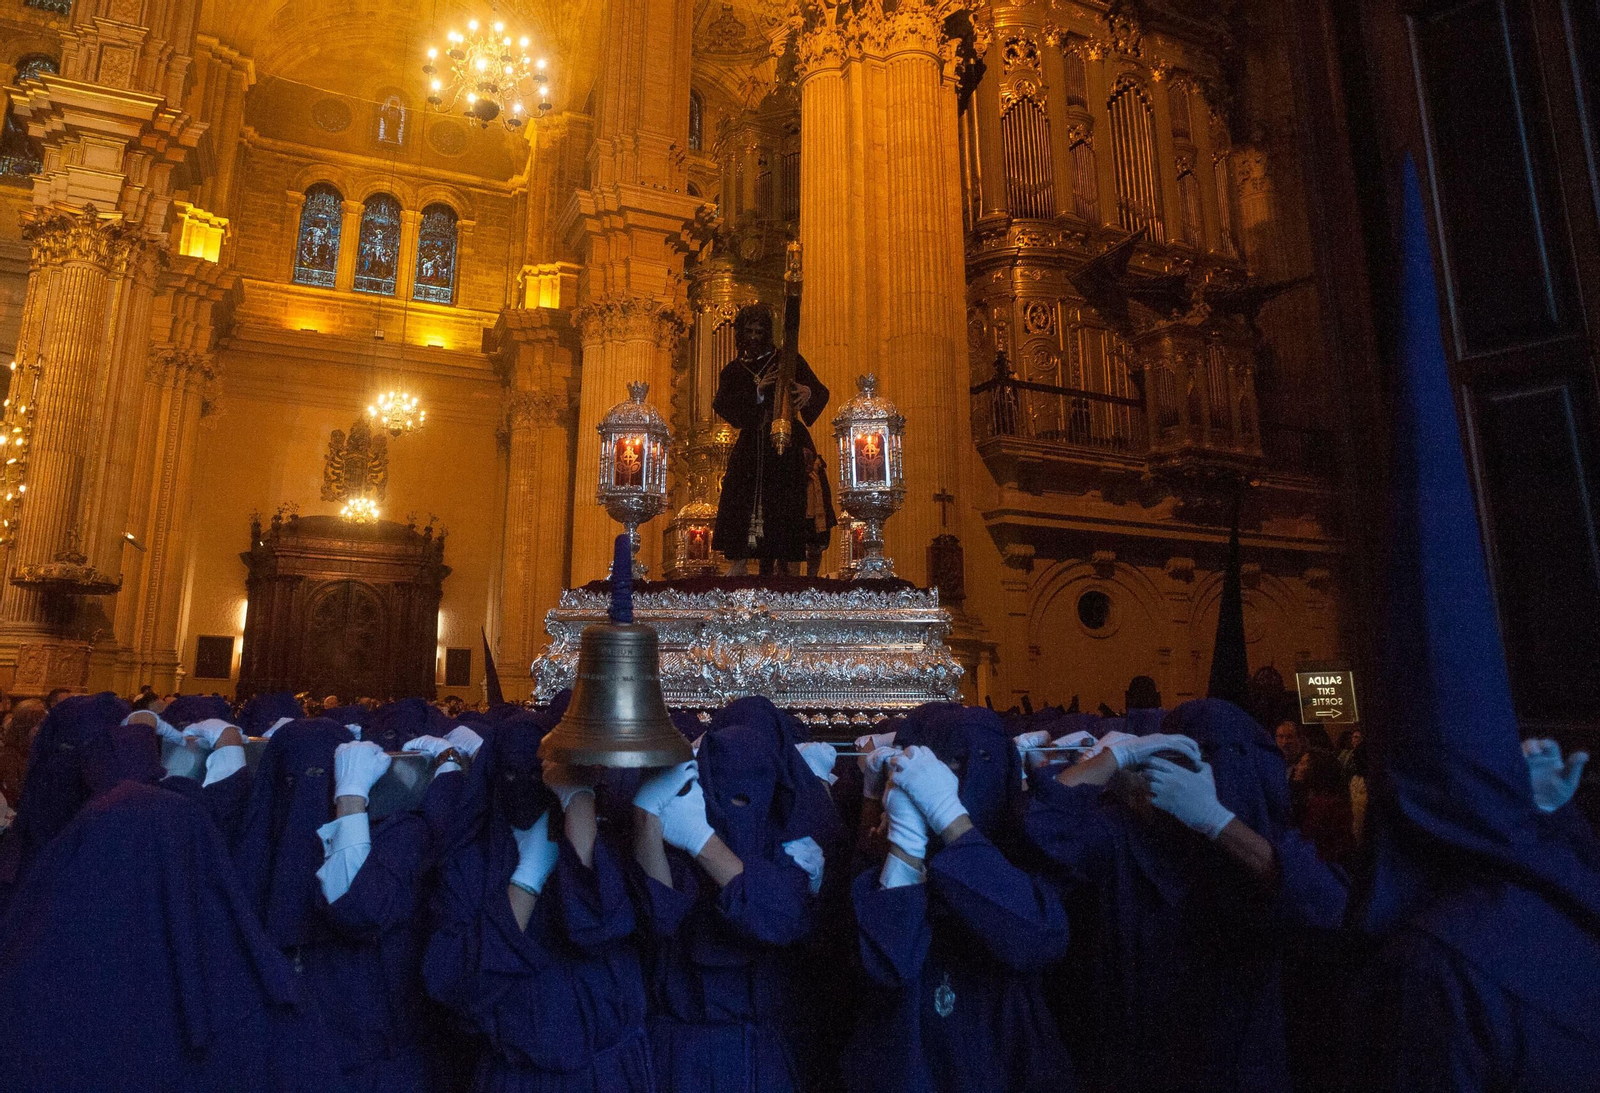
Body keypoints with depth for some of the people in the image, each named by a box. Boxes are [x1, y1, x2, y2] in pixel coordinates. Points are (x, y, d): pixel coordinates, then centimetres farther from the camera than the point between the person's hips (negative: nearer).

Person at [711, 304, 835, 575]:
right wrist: (757, 392, -13)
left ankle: (788, 569, -8)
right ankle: (738, 567, -5)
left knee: (787, 508, -10)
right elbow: (723, 405, 0)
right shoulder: (734, 370, 16)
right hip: (750, 448, 2)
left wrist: (807, 392, -26)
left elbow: (820, 392, -1)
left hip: (787, 444, -2)